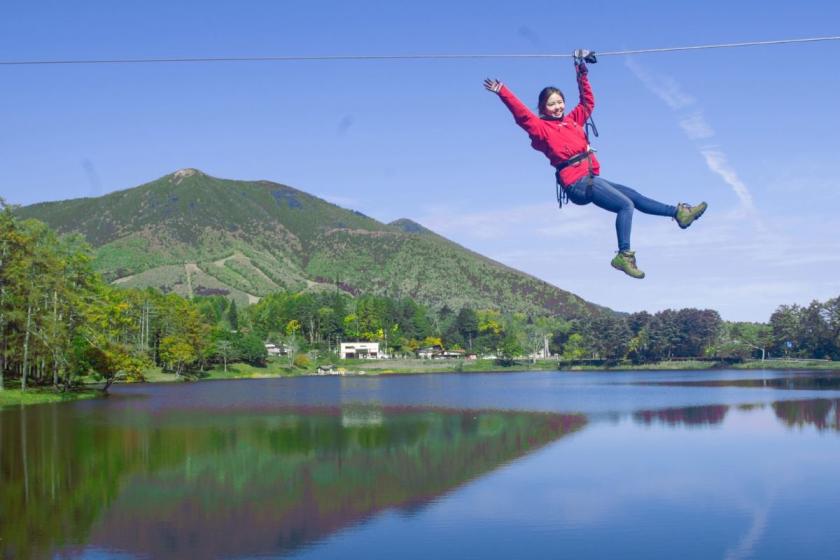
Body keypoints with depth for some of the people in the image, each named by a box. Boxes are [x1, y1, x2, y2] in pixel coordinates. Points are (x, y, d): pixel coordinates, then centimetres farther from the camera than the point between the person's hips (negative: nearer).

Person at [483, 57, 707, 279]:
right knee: (626, 204, -18)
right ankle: (624, 256, -22)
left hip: (590, 179, 8)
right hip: (577, 182, -8)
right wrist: (502, 92, -23)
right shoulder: (541, 128, -2)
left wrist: (583, 76, 27)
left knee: (634, 197, 13)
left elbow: (587, 102, 32)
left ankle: (679, 212, 22)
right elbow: (521, 114, -14)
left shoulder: (572, 120, 19)